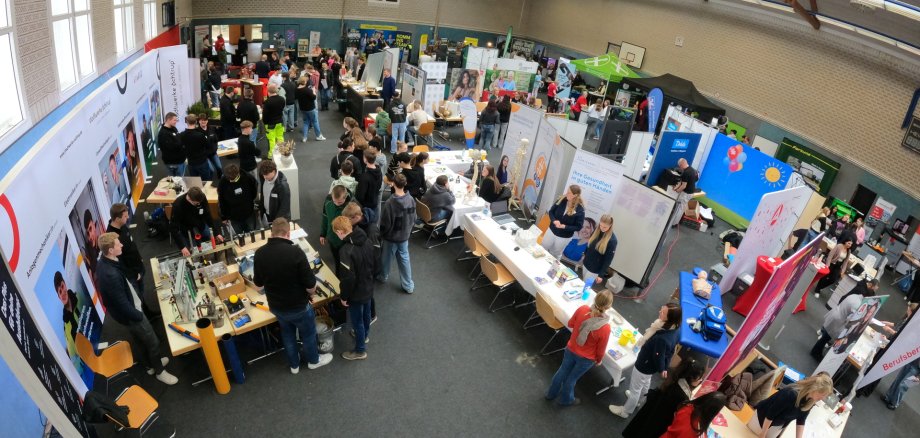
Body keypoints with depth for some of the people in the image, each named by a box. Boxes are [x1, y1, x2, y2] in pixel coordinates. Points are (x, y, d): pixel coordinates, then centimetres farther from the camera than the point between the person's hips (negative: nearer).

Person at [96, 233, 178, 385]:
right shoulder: (110, 275, -38)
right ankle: (159, 371, 32)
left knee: (139, 340, 29)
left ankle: (150, 364, 50)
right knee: (153, 342, 11)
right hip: (129, 314, -9)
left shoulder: (106, 262, -8)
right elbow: (123, 304, -29)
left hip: (132, 307, 9)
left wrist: (137, 295, 14)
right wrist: (139, 316, -15)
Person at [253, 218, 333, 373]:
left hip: (276, 306, 5)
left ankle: (294, 364, 47)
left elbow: (258, 282, 2)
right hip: (298, 306, -4)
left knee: (287, 333, 29)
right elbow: (310, 285, -24)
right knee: (308, 333, 23)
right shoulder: (295, 252, -29)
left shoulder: (260, 253, -13)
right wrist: (310, 295, -2)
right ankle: (313, 360, 46)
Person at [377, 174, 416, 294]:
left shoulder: (390, 203, -28)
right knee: (404, 258, 17)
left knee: (386, 258, 20)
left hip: (391, 237, -4)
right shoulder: (411, 200, -12)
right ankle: (408, 285, 23)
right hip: (404, 236, 4)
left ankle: (383, 277, 45)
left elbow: (385, 223, -19)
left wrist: (382, 234, 0)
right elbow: (413, 219, 1)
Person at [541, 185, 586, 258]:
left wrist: (564, 226, -27)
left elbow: (578, 227, -16)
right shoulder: (561, 200, -15)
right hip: (551, 231, 3)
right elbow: (551, 212, -3)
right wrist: (554, 220, -23)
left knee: (555, 255, 19)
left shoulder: (580, 210, -23)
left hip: (564, 237, -3)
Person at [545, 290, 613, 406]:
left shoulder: (582, 309, -27)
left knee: (563, 371, 28)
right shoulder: (605, 328, -35)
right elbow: (601, 349, -16)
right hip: (586, 358, -3)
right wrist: (599, 360, 4)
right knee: (572, 378, 22)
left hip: (571, 349, 3)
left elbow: (570, 324, -6)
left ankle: (551, 393, 52)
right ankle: (565, 400, 50)